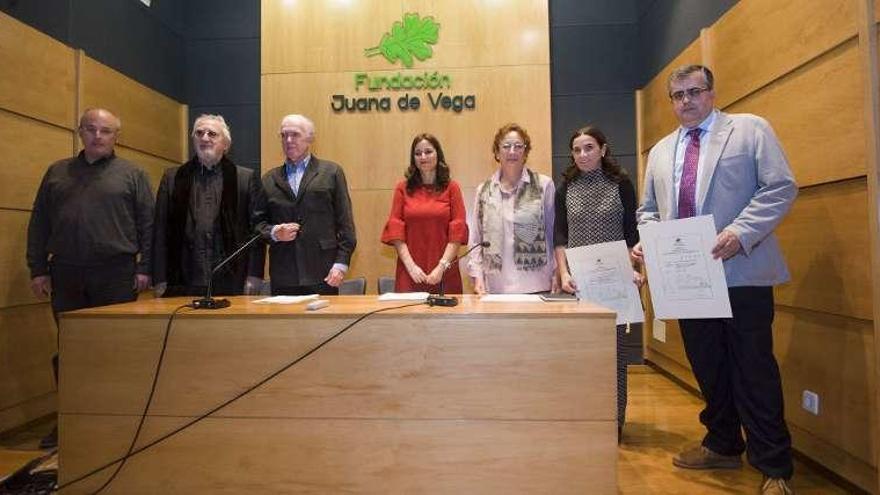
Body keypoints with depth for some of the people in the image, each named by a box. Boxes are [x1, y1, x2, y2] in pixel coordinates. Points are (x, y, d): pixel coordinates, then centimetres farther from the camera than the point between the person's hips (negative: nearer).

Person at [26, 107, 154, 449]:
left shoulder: (132, 174, 5)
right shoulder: (57, 172, 15)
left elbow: (147, 223, 0)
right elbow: (39, 224, 14)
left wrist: (145, 268, -6)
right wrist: (38, 269, 6)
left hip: (116, 274, -3)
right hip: (66, 274, 3)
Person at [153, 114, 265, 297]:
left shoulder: (247, 178, 5)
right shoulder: (172, 178, 11)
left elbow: (257, 228, 1)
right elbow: (161, 231, 8)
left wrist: (254, 275, -5)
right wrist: (160, 280, 3)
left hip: (231, 283, -1)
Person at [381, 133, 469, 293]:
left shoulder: (451, 188, 4)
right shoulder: (403, 188, 6)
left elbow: (457, 231, -2)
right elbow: (396, 231, 1)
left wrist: (442, 266, -11)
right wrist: (411, 266, -9)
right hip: (410, 274, 1)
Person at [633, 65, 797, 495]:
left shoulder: (750, 129, 3)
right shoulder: (660, 151, 18)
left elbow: (781, 188, -6)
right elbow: (648, 209, 19)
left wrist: (739, 234, -19)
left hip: (741, 272, -5)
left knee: (754, 369, 0)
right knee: (707, 366, 13)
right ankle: (723, 445, 30)